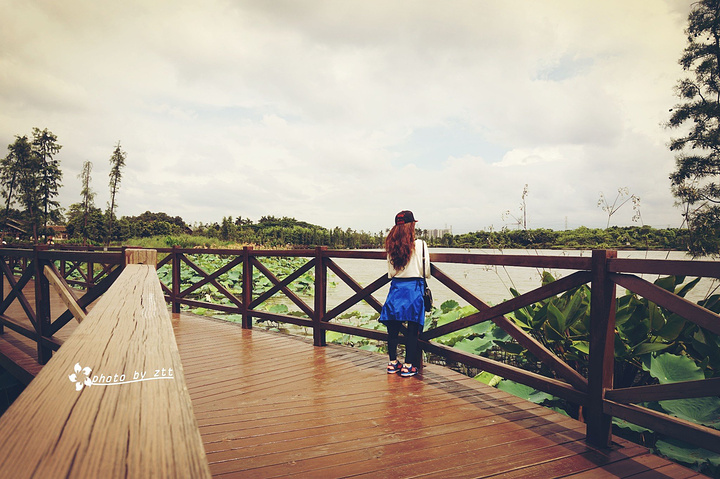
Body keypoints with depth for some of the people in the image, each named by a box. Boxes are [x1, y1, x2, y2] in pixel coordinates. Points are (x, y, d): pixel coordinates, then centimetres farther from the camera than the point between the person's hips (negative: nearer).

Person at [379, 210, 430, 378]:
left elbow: (390, 273, 7)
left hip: (396, 288, 4)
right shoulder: (420, 245, -9)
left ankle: (392, 363, 20)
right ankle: (408, 365, 8)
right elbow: (426, 272, -6)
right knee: (412, 329, 3)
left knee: (393, 327, 11)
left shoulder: (391, 246, 2)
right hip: (414, 288, -4)